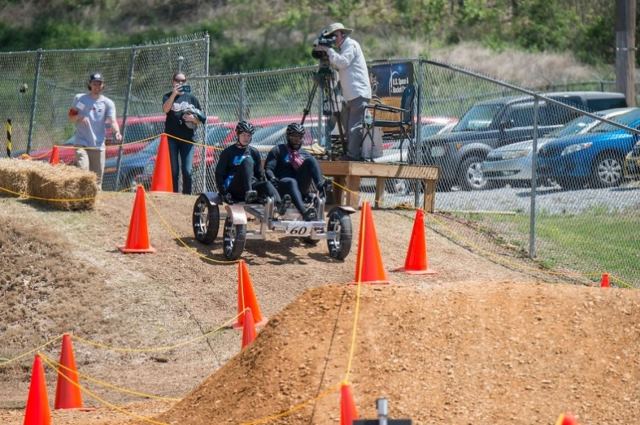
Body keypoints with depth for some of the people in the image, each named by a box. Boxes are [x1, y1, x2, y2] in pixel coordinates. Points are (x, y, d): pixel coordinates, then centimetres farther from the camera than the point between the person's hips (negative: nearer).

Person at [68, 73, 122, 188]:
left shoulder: (108, 103, 6)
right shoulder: (79, 98, 7)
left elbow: (112, 121, -7)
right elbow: (71, 117, 8)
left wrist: (116, 132, -28)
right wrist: (79, 117, -15)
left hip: (98, 145, 2)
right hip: (82, 143, -2)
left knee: (97, 179, 4)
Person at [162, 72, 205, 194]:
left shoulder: (192, 98, 12)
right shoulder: (168, 96, 9)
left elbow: (200, 120, 14)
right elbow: (166, 109, -14)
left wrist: (193, 119, -9)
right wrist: (174, 93, -22)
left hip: (187, 138, 1)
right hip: (172, 137, -1)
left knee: (187, 171, -7)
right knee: (173, 170, -1)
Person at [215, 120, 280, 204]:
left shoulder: (254, 152, 18)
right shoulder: (228, 152, 7)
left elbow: (260, 174, 20)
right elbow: (219, 174, 4)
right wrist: (224, 193, -10)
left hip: (252, 186, 4)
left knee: (267, 184, -32)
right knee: (247, 160, -28)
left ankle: (278, 204, -63)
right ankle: (248, 193, -47)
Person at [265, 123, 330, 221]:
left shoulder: (305, 155, 24)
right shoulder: (278, 150, 13)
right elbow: (268, 169, 2)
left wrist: (320, 183, -2)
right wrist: (272, 178, -21)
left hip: (301, 190, 3)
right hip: (282, 187, -3)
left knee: (310, 160, -15)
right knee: (291, 182, -40)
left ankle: (321, 187, -38)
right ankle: (304, 211, -63)